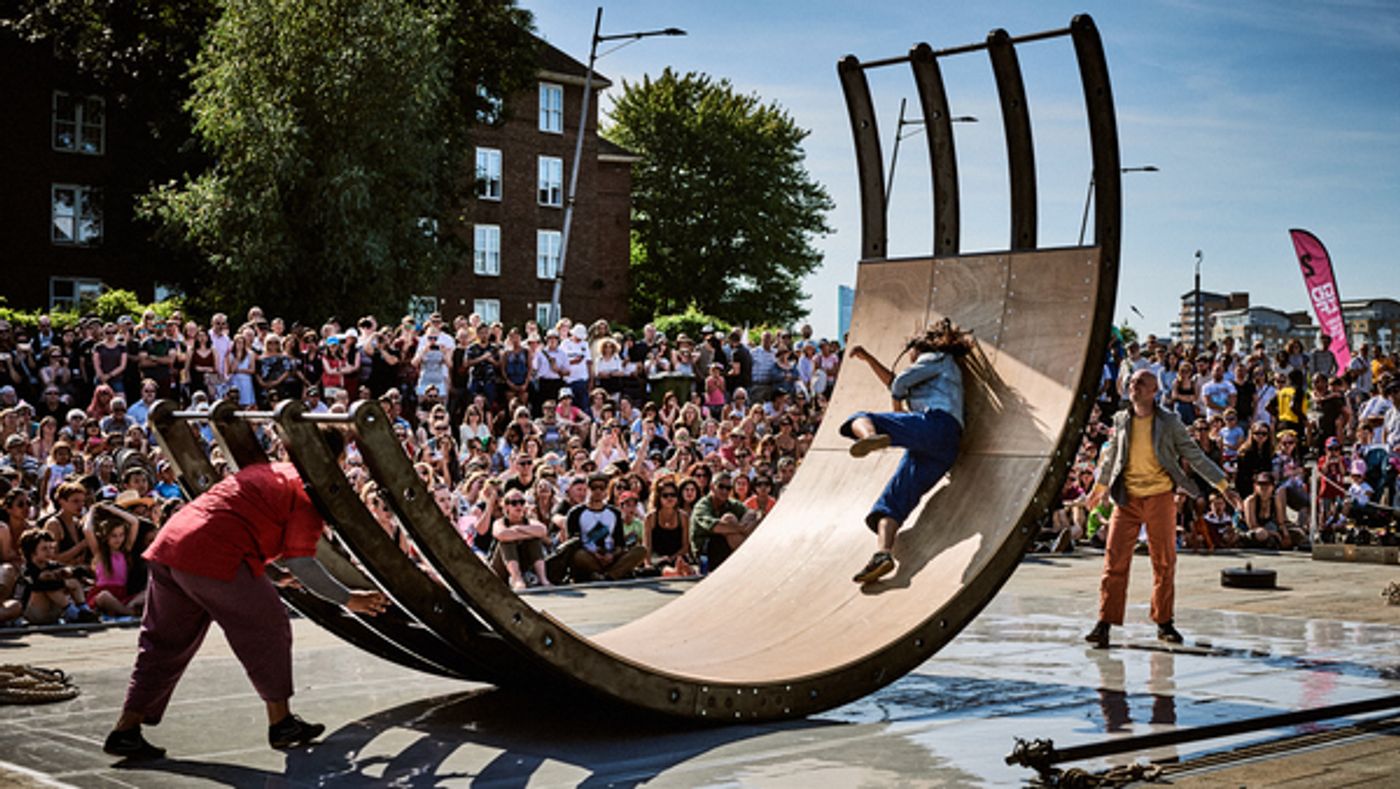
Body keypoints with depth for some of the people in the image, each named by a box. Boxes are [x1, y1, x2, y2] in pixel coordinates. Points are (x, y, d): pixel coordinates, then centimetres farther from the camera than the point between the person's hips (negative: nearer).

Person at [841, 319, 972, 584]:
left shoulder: (936, 359, 16)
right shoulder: (943, 370, 42)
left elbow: (899, 384, 4)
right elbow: (894, 383, 47)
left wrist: (899, 410, 24)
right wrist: (868, 358, 49)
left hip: (934, 423, -8)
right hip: (947, 448, 8)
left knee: (859, 420, -6)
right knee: (893, 503, -2)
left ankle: (871, 435, -43)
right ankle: (883, 553, -24)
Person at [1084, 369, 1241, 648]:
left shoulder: (1169, 421, 0)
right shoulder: (1121, 420, 6)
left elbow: (1195, 456, 5)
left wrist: (1224, 486, 1)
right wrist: (1099, 486, 33)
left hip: (1160, 497, -1)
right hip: (1127, 499, 1)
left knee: (1164, 562, 5)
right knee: (1115, 559, -6)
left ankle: (1164, 622, 18)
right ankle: (1105, 624, -5)